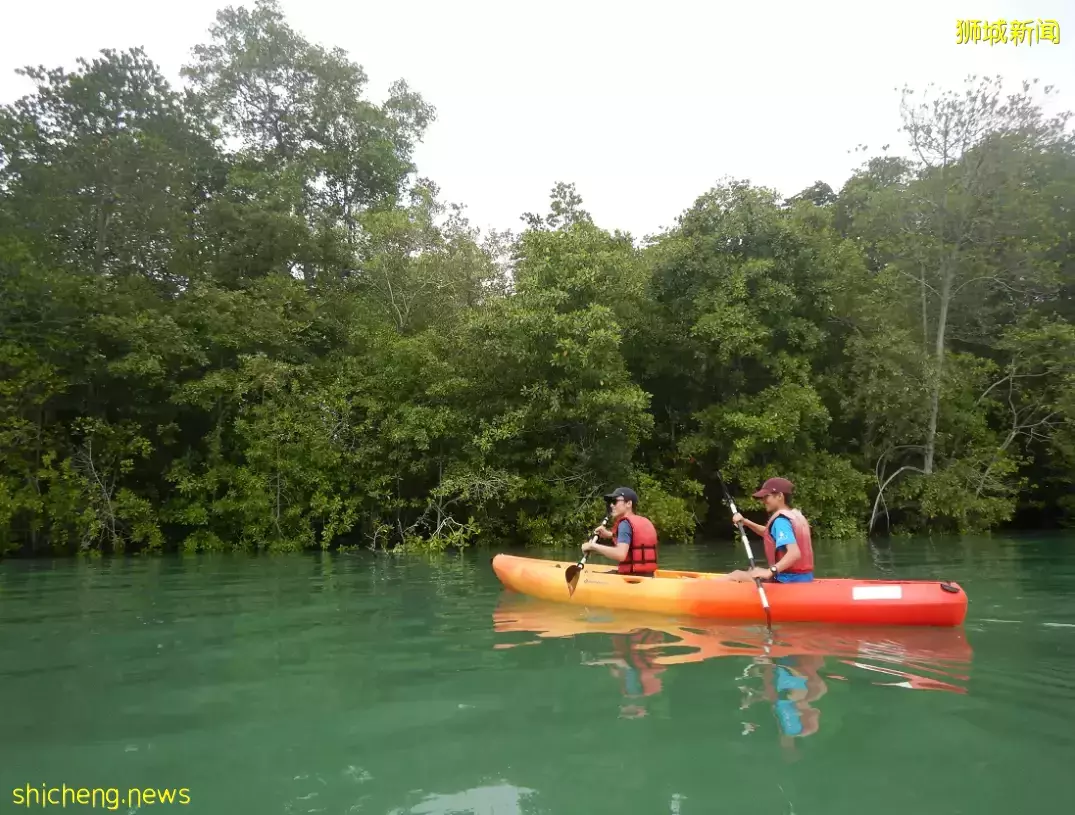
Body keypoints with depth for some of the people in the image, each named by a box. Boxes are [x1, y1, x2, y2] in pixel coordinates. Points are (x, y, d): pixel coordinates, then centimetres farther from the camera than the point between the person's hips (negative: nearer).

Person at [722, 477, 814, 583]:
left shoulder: (781, 521, -17)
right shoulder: (796, 515, 12)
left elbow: (795, 553, -32)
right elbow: (768, 533, 26)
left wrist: (770, 571, -40)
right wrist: (745, 522, 12)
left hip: (789, 579, -10)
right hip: (803, 577, 10)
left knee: (735, 575, -3)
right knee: (753, 571, 27)